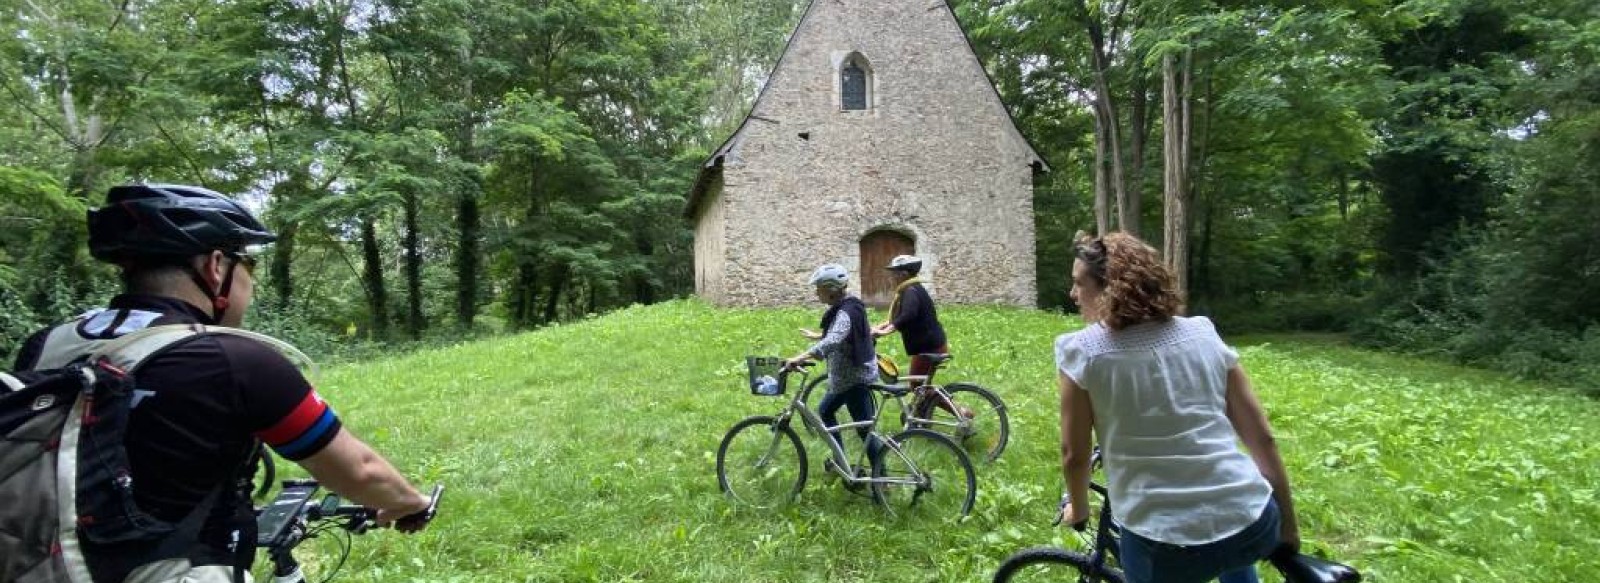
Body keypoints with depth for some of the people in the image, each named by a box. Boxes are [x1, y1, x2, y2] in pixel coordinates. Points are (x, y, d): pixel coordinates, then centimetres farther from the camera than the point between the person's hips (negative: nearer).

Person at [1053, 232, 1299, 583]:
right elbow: (1262, 438, 6)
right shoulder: (1204, 332, 5)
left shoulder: (1080, 351, -7)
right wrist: (1289, 527, 17)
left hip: (1165, 544, -4)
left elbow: (1074, 455, -1)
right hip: (1254, 525, 4)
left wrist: (1077, 509, 19)